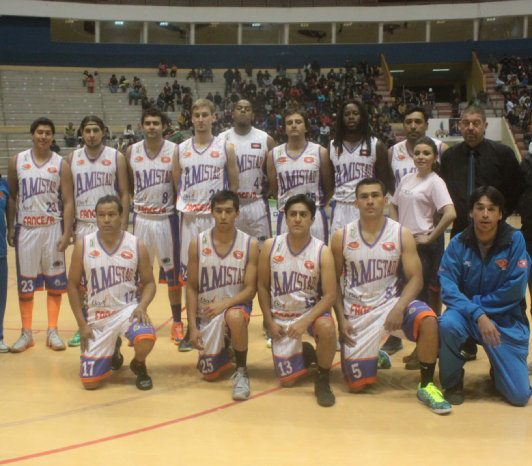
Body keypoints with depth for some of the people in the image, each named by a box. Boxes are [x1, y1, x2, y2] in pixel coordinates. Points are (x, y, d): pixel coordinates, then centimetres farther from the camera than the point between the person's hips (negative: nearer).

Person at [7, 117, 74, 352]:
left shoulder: (61, 164, 1)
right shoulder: (17, 161, 5)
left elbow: (68, 201, -2)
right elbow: (11, 197, 9)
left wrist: (67, 233, -10)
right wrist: (9, 228, 2)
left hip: (52, 228, -1)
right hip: (26, 227, 1)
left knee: (55, 281, 3)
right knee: (25, 282, 5)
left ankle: (52, 331, 13)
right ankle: (26, 333, 15)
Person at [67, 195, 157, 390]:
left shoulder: (136, 246, -4)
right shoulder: (83, 246, -3)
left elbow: (149, 282, 2)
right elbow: (73, 285, 3)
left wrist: (142, 306, -19)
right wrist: (82, 324, -3)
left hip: (128, 308, -1)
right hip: (98, 316, 1)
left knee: (146, 339, -35)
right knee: (89, 382, -3)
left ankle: (139, 366, 4)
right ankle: (112, 353, 32)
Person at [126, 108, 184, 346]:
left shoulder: (174, 151, -2)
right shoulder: (131, 152, 5)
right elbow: (127, 188, 12)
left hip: (166, 217, -2)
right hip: (141, 218, 2)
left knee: (173, 272, 4)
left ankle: (177, 322, 13)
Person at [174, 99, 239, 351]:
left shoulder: (226, 149, 2)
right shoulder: (181, 150, 9)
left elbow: (234, 185, 5)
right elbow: (177, 184, 15)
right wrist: (185, 205, 6)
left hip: (216, 216, -2)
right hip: (189, 217, 3)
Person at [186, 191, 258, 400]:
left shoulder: (249, 244, -9)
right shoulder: (197, 243, -6)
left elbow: (250, 289, -10)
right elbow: (192, 288, -1)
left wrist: (225, 304, -28)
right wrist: (192, 326, -7)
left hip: (235, 305, -2)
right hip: (206, 311, 2)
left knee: (235, 317, -40)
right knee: (209, 374, 1)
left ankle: (241, 371, -17)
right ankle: (222, 349, 37)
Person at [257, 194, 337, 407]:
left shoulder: (322, 252, -12)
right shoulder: (270, 246, -6)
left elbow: (330, 295, -16)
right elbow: (263, 286, 2)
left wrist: (306, 321, -29)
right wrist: (270, 322, -4)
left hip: (311, 310, -2)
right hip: (281, 316, 2)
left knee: (326, 328, -38)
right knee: (287, 380, 0)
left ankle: (322, 379, -12)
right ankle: (304, 354, 36)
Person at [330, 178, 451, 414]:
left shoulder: (401, 235, -4)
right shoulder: (341, 237, -2)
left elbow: (415, 278, -6)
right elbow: (334, 282, 4)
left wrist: (399, 308, -23)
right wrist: (341, 319, -5)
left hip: (390, 302, 0)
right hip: (357, 312, 1)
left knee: (428, 321, -34)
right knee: (356, 385, 0)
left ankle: (426, 386, -12)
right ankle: (374, 358, 37)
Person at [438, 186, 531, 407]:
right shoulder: (458, 244, -6)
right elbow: (447, 287, -15)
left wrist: (474, 301, -13)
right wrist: (477, 315, -28)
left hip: (507, 322, 0)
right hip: (467, 315, 1)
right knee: (448, 323, -35)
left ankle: (497, 369, 29)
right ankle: (452, 383, -7)